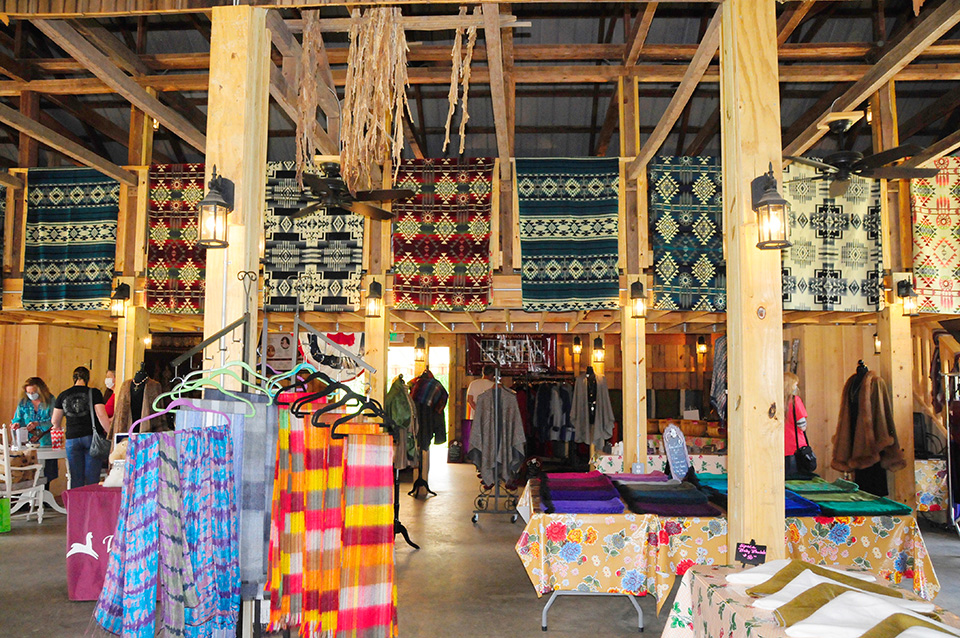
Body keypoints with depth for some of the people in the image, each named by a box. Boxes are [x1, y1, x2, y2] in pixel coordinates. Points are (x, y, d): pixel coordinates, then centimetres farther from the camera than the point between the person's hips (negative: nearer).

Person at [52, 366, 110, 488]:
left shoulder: (63, 395, 9)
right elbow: (101, 416, -10)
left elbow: (55, 421, 16)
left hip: (72, 438, 3)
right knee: (92, 479, -1)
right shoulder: (94, 393, -1)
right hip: (92, 437, -3)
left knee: (76, 479, 6)